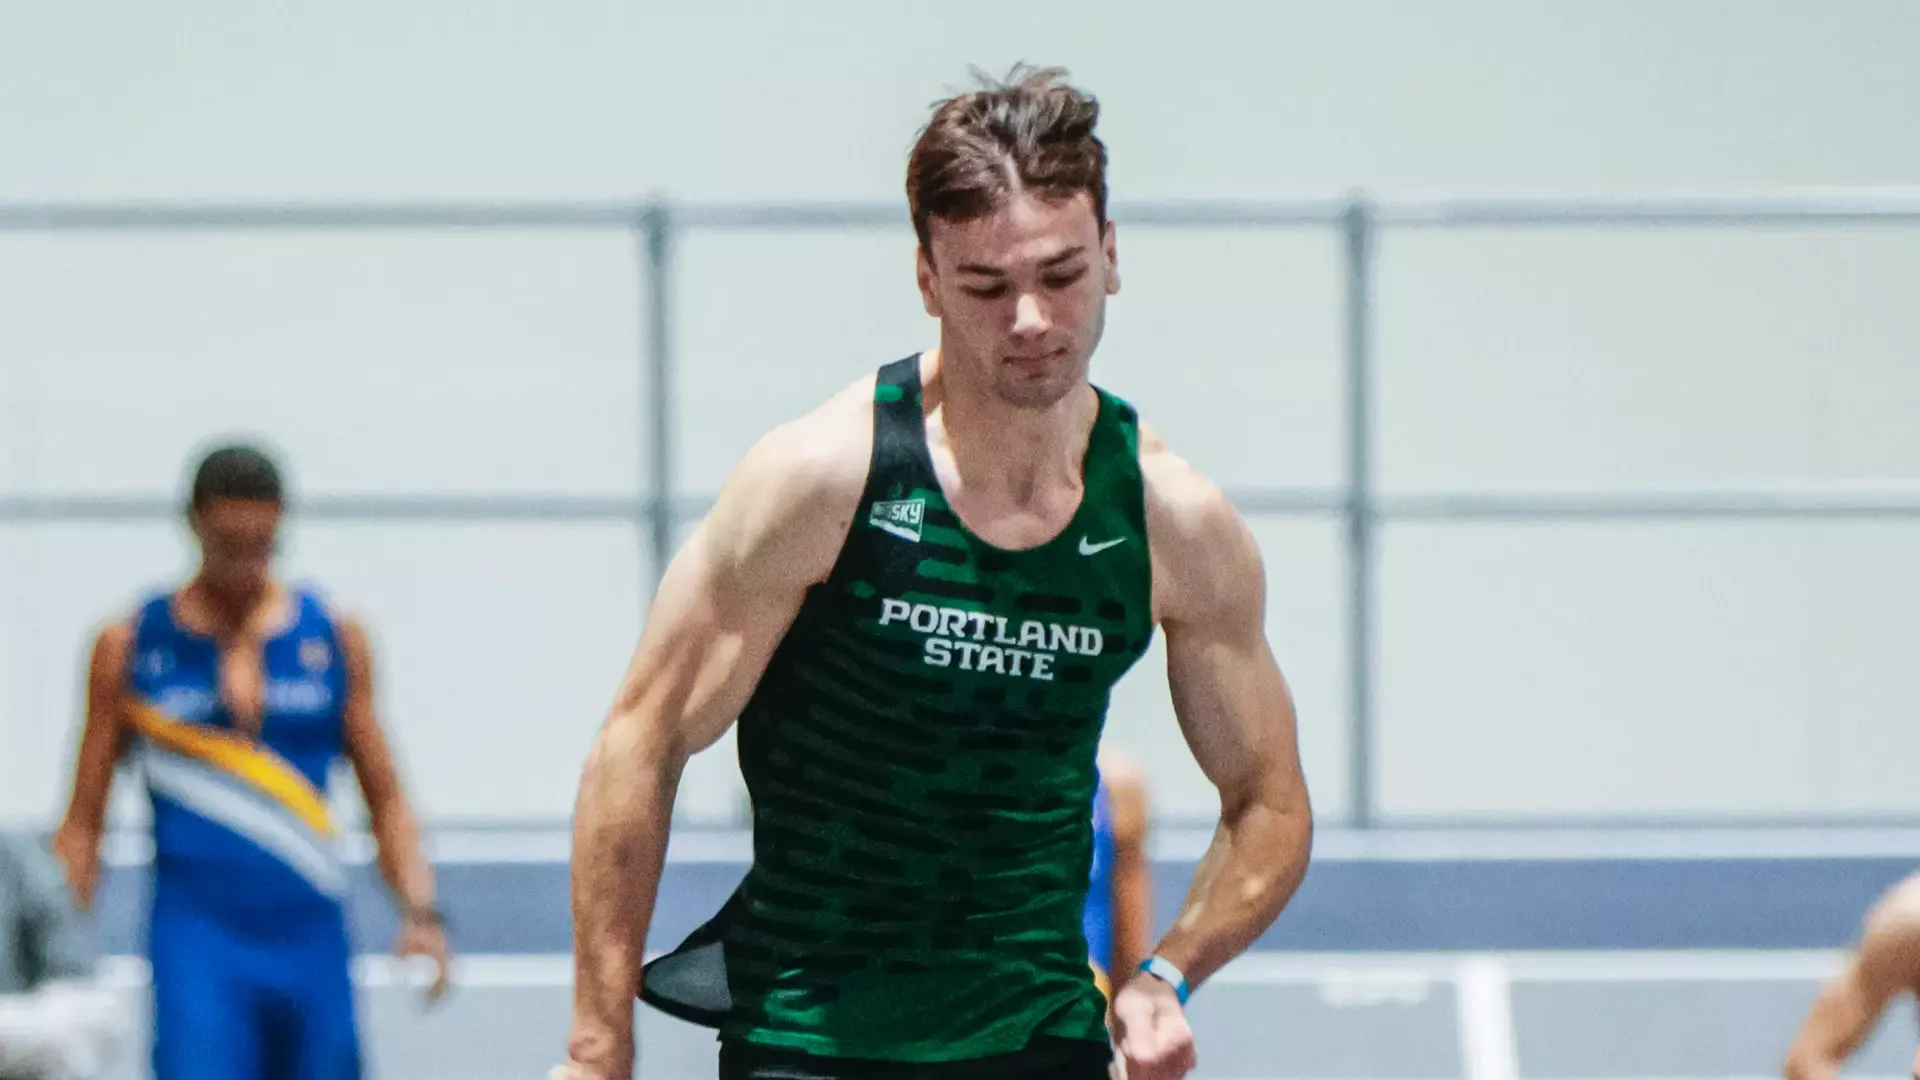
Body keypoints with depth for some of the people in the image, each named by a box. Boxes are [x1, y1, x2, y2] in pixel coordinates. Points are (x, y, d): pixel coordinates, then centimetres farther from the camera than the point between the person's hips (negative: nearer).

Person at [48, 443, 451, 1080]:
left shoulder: (335, 639, 8)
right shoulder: (131, 646, 3)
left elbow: (385, 799, 13)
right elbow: (84, 821, 6)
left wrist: (420, 911, -2)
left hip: (312, 938, 3)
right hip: (196, 939, -3)